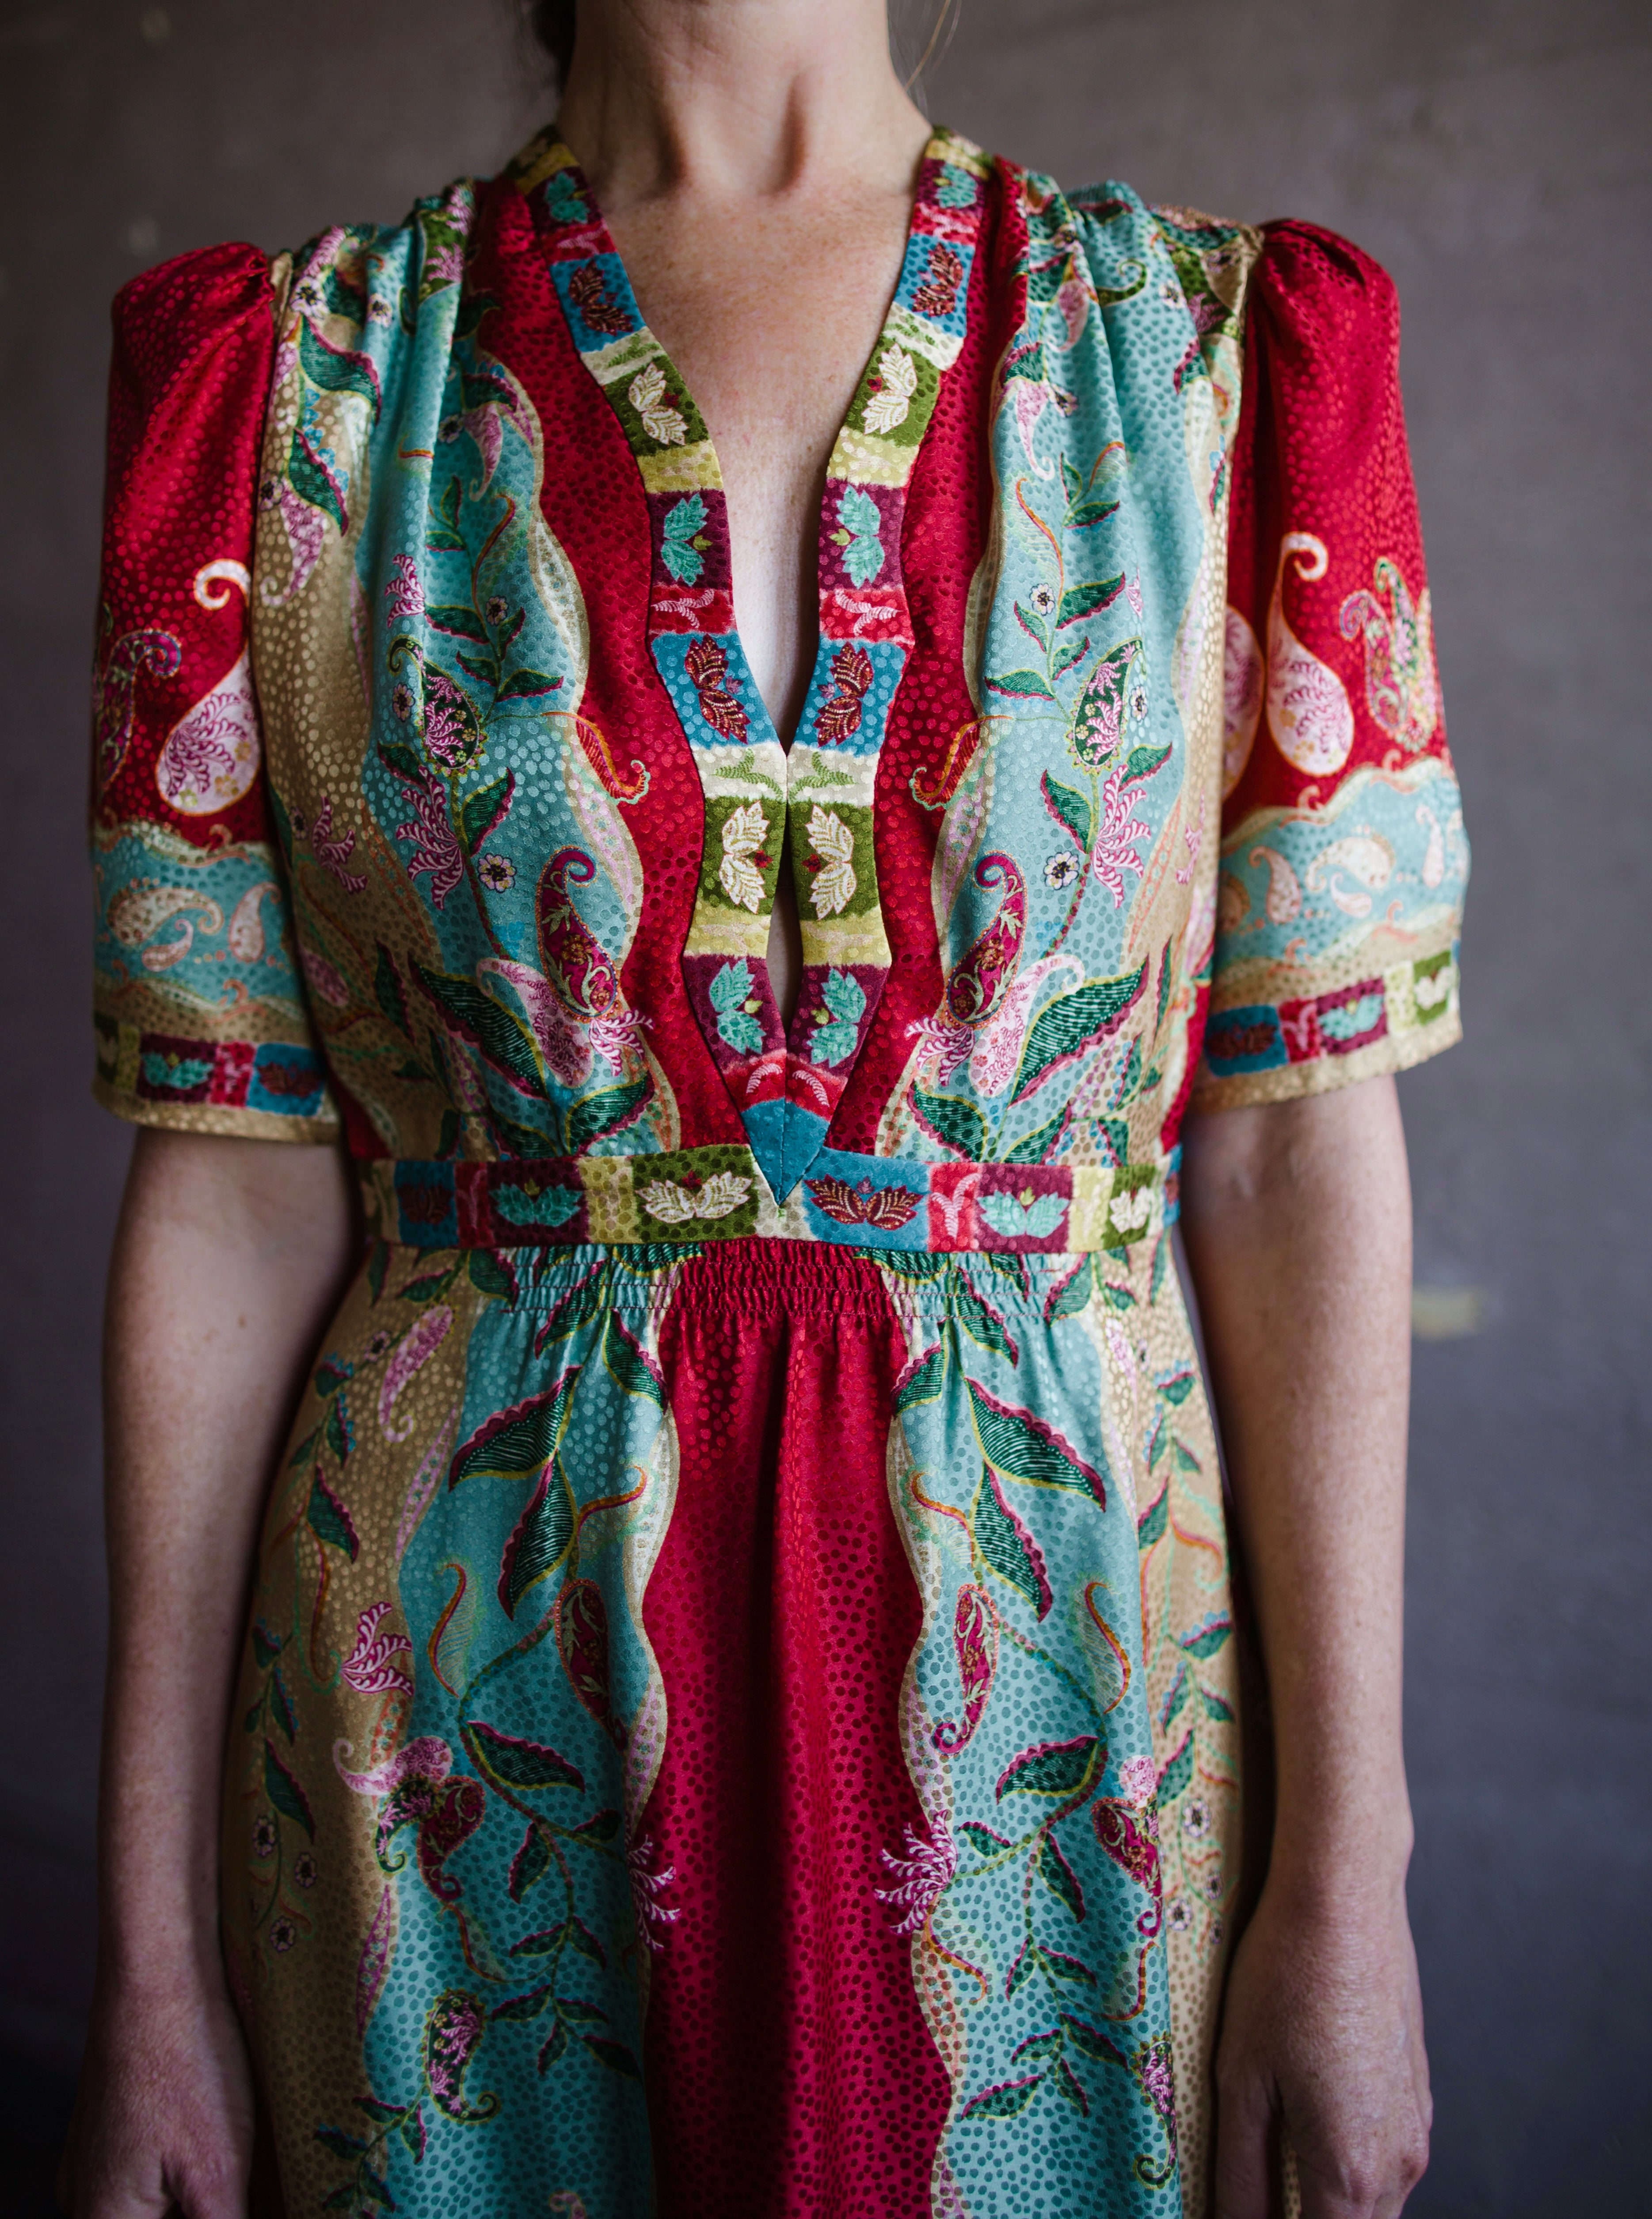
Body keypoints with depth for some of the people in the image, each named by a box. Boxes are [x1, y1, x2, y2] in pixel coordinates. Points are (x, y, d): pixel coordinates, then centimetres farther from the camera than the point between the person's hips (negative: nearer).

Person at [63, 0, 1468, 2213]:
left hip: (1076, 1685, 1)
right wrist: (153, 1955, -1)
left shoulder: (1230, 351, -1)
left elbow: (1297, 1138, -4)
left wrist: (1347, 1873, -5)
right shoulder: (286, 375, -1)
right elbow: (236, 1185, -3)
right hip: (471, 1744, 0)